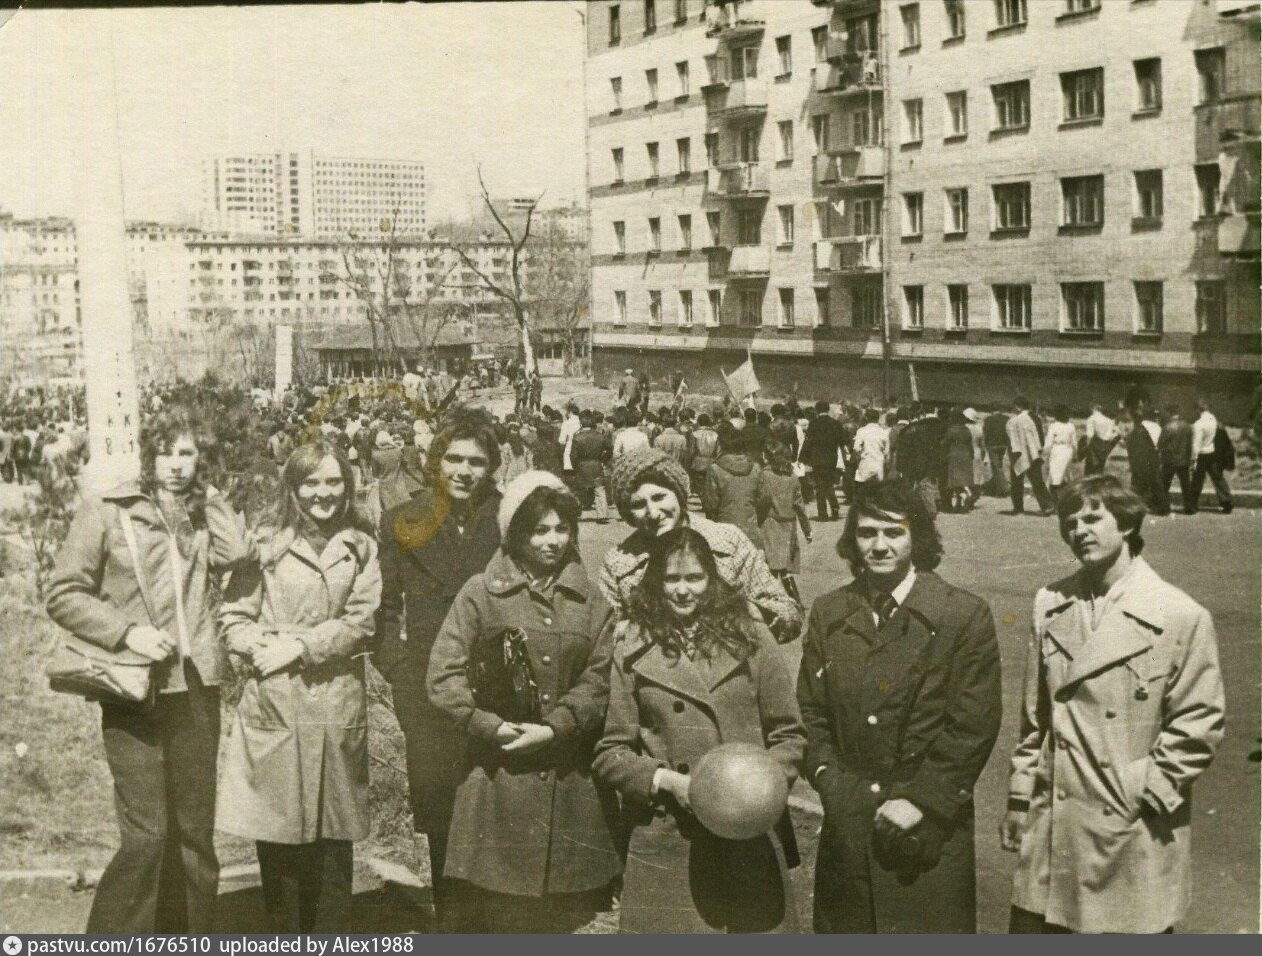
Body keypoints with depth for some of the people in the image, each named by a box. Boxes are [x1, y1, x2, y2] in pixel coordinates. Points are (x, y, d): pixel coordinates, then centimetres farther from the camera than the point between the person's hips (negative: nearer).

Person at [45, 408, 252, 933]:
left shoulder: (200, 517, 13)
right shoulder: (105, 510, 0)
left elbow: (236, 553, -8)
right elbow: (64, 595, -2)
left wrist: (207, 492, 0)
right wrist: (127, 632, -13)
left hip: (195, 689, 5)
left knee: (195, 834, 10)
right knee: (146, 834, -12)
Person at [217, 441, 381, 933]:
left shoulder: (361, 546, 9)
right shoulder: (268, 545, 4)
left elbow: (362, 620, 0)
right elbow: (233, 616, 4)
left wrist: (299, 646, -9)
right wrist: (262, 648, -14)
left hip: (337, 703, 1)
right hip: (273, 702, -1)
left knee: (333, 835, 4)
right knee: (277, 835, 3)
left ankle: (330, 935, 15)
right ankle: (286, 933, 16)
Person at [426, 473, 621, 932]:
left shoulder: (590, 600, 9)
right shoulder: (482, 592, 1)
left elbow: (600, 679, 0)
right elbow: (444, 677, -4)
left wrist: (554, 727, -13)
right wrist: (491, 727, -15)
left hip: (570, 780, 3)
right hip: (499, 774, -2)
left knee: (565, 912, 7)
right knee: (493, 910, -1)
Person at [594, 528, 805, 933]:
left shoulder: (751, 639, 4)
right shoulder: (633, 651, 2)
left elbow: (789, 735, 8)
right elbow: (610, 752, 4)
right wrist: (667, 781, -10)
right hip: (666, 842, -1)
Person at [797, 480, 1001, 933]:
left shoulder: (965, 615, -4)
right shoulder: (828, 614, 9)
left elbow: (974, 725, -7)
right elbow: (811, 711, 11)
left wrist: (921, 800, -11)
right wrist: (828, 777, -3)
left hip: (930, 829, -3)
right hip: (846, 828, 3)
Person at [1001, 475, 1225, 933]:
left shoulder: (1183, 616, -8)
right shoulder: (1050, 605, 6)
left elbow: (1200, 722, -8)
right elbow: (1034, 713, 10)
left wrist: (1149, 795, -11)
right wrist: (1020, 799, 10)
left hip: (1133, 834, -4)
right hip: (1053, 824, 4)